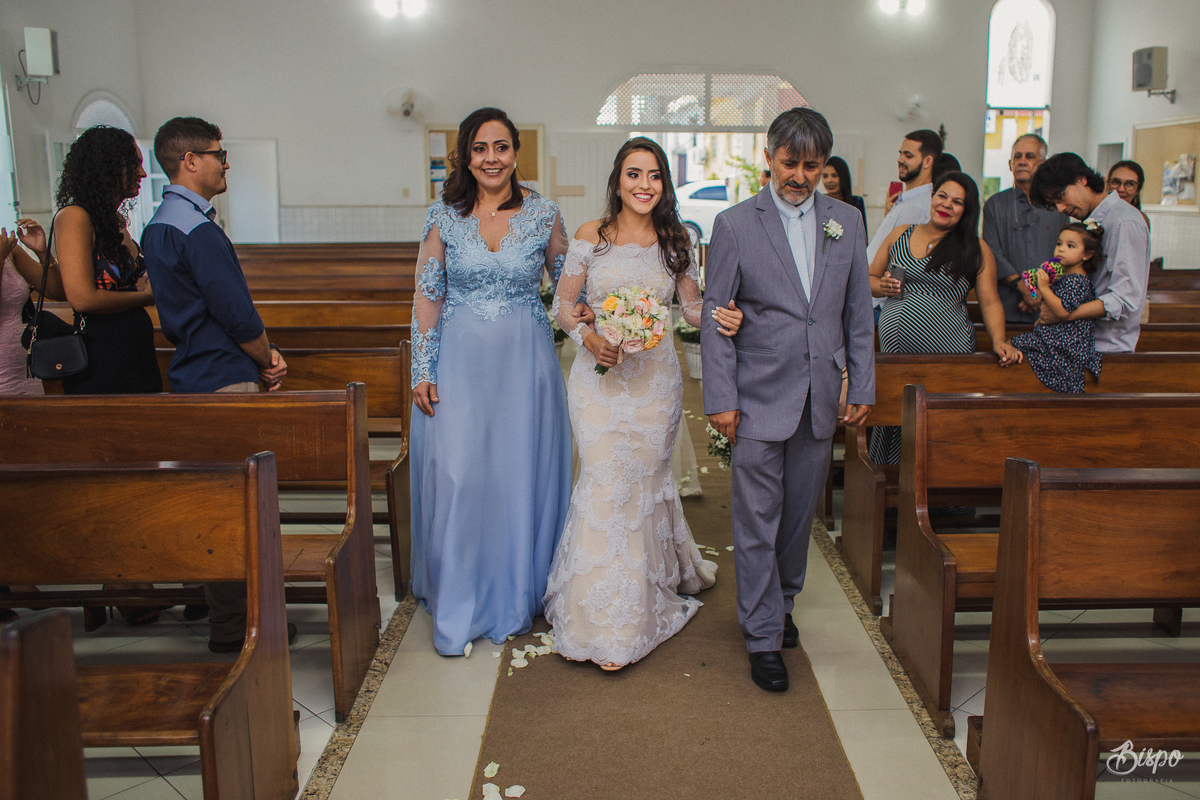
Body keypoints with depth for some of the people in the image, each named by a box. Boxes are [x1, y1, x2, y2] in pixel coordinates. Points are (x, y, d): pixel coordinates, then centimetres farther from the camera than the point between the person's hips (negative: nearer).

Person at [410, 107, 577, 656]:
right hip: (459, 361, 0)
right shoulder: (444, 216, 0)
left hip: (524, 362, 1)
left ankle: (515, 599, 26)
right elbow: (427, 296, 2)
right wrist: (422, 372, -3)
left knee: (522, 476, 7)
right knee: (456, 479, 0)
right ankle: (457, 608, 16)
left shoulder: (543, 214, 0)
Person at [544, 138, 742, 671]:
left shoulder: (676, 240, 3)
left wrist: (720, 318, -13)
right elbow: (562, 303, 4)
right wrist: (589, 338, -15)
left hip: (655, 378, 1)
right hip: (599, 375, -1)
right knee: (606, 483, -4)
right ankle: (606, 623, 10)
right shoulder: (591, 237, -2)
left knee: (644, 480, 8)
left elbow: (692, 305, 9)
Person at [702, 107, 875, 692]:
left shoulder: (846, 221, 7)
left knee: (799, 513, 14)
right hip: (759, 397, -3)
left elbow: (858, 310, 11)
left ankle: (782, 604, 35)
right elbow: (715, 316, -3)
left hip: (821, 397, 4)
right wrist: (720, 397, -8)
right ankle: (764, 636, 13)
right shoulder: (735, 224, -3)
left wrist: (862, 385, 7)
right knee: (758, 519, 1)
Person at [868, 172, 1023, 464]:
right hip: (895, 349, 2)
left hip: (947, 353, -2)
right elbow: (869, 279, 20)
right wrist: (881, 286, -2)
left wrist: (999, 341, -11)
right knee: (893, 415, -1)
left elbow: (990, 302, 4)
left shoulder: (976, 250, 7)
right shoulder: (899, 236, 14)